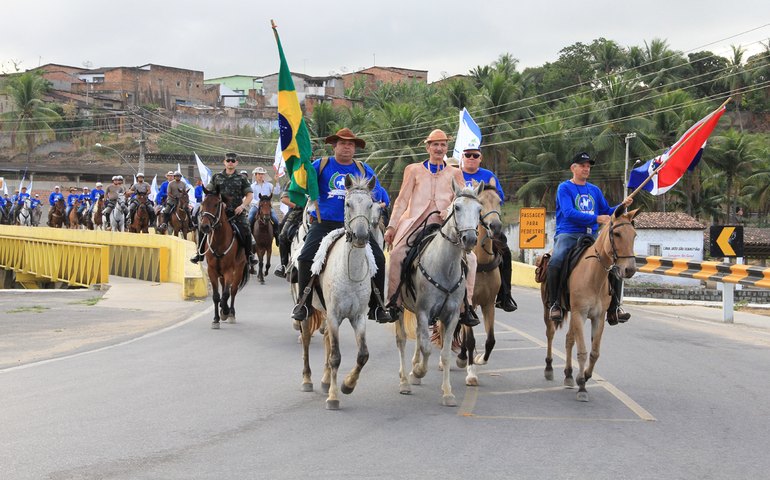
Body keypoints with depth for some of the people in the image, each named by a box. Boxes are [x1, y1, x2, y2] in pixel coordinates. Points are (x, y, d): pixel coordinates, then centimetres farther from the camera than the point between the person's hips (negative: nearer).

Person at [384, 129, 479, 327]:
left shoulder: (454, 174, 18)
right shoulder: (413, 170, 16)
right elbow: (402, 200, 13)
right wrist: (392, 226, 4)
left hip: (444, 224, 1)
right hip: (415, 222, -1)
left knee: (469, 258, -19)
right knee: (397, 254, -27)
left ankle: (464, 306, -9)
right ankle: (394, 302, -13)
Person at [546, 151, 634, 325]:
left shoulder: (595, 190, 18)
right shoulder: (564, 188, 0)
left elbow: (606, 212, 22)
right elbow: (569, 213, -15)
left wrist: (622, 206, 3)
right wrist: (596, 218, -22)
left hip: (591, 236, 6)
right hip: (568, 234, -5)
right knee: (555, 262, -33)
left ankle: (614, 308, -1)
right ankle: (554, 304, -16)